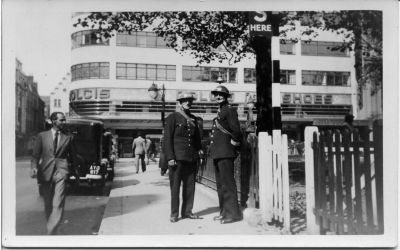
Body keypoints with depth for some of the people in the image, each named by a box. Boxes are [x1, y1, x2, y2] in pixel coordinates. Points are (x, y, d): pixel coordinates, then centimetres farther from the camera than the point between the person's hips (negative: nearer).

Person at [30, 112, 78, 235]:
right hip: (45, 172, 2)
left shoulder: (68, 138, 10)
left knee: (58, 205, -13)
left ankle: (51, 232, -15)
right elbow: (35, 154, 4)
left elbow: (73, 156, 16)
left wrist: (75, 172, 21)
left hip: (61, 172, -1)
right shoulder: (42, 136, 10)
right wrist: (34, 167, -13)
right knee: (48, 204, 13)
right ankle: (52, 227, 32)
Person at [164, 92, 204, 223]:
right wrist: (170, 157, -13)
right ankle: (174, 214, 9)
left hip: (191, 158, 5)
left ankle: (187, 211, 19)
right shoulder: (172, 117, -1)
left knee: (190, 186, 8)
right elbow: (167, 139, -6)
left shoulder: (194, 119, 15)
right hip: (177, 157, -5)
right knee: (175, 186, 0)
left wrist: (199, 148, 7)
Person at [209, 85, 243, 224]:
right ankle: (224, 211, 21)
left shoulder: (230, 111, -8)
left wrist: (234, 142, -7)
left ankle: (233, 213, -2)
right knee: (220, 185, 13)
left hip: (225, 153, -10)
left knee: (228, 184, -7)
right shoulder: (219, 112, 19)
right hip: (217, 154, 10)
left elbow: (236, 130, -18)